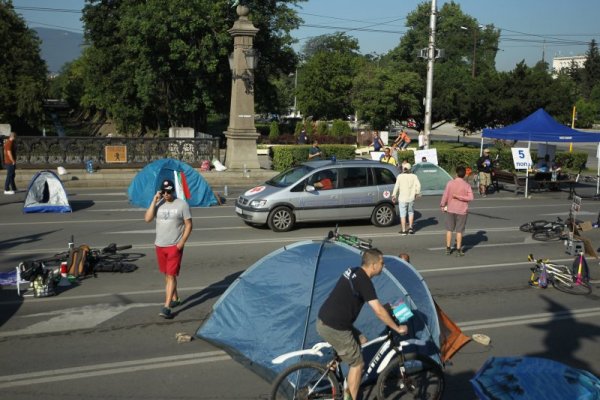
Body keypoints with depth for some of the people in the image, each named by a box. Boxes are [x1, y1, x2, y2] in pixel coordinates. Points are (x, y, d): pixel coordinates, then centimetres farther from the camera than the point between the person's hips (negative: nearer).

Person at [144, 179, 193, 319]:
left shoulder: (182, 204, -7)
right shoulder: (158, 203, 4)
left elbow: (188, 225, -5)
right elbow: (147, 219, -8)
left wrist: (182, 242, -14)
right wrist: (154, 201, -12)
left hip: (174, 246, -5)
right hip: (160, 245, 5)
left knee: (171, 276, -8)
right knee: (166, 275, 16)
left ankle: (167, 307, -9)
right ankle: (175, 298, 33)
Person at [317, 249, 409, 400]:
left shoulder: (353, 272, 11)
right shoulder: (364, 282, -17)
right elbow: (379, 311, -17)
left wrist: (387, 308, 30)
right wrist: (397, 328, -5)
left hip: (325, 320, 9)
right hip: (333, 328, -9)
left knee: (361, 340, 22)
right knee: (358, 363, 5)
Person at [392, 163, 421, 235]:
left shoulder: (400, 176, -6)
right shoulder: (414, 176, -2)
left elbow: (396, 186, -12)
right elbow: (418, 185, -11)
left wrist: (394, 195, -7)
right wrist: (417, 193, 4)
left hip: (402, 199, -2)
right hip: (411, 198, 2)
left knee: (403, 214, 6)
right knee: (411, 212, 22)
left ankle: (404, 231, 7)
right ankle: (410, 228, 18)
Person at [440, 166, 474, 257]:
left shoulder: (450, 183, -8)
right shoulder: (467, 185, -9)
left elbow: (445, 195, -6)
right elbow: (470, 197, -18)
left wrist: (442, 206, 6)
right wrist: (459, 197, -15)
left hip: (450, 209, 1)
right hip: (461, 211, -1)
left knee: (449, 229, 13)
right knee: (459, 231, 5)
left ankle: (448, 249, 17)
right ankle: (459, 250, 9)